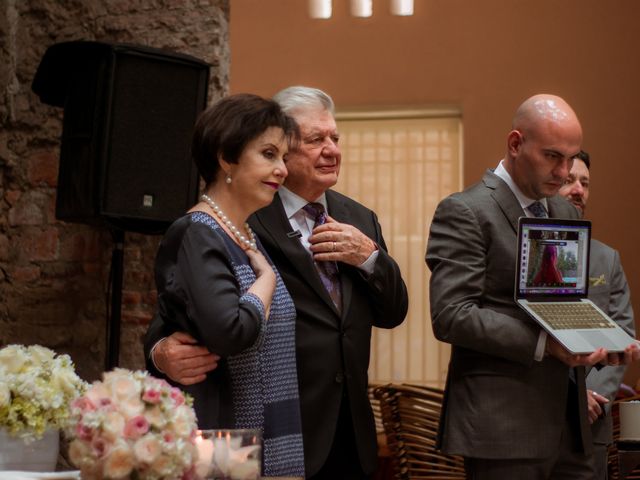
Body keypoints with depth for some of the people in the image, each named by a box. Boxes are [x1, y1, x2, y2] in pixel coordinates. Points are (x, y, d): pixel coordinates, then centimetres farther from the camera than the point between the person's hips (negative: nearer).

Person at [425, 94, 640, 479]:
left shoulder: (567, 214, 16)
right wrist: (543, 343, -23)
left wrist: (604, 344, 1)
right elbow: (451, 315, -17)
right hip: (504, 425, -7)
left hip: (570, 423, 7)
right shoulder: (465, 212, -8)